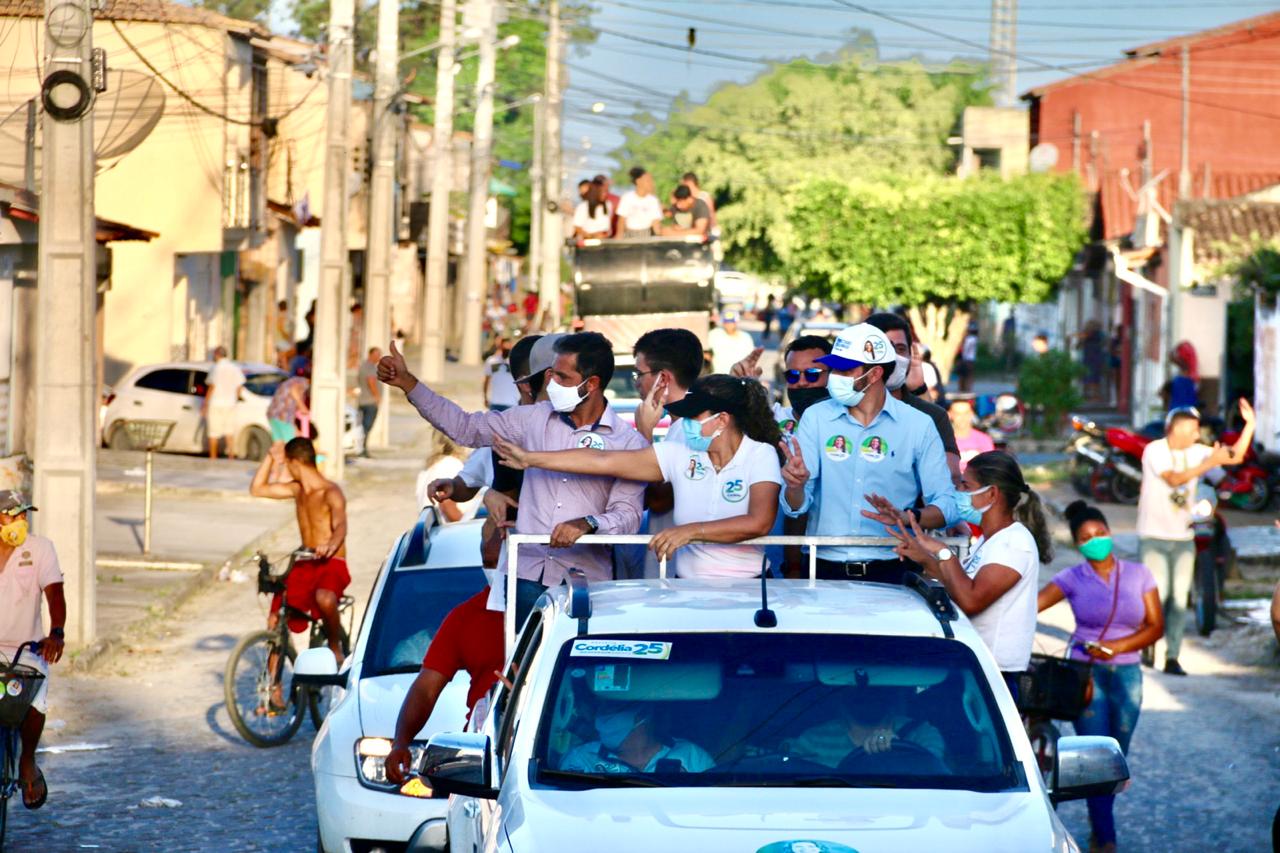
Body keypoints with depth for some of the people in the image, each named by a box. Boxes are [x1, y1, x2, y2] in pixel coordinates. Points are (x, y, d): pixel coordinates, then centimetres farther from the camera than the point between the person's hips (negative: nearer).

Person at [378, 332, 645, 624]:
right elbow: (466, 427, 15)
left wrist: (588, 524, -25)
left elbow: (628, 515, -4)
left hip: (583, 580, -3)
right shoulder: (535, 418, 12)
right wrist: (407, 382, 10)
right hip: (526, 574, 3)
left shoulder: (628, 441, 1)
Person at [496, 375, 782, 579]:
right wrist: (531, 459, 3)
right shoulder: (680, 453, 5)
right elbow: (606, 462, 4)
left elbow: (759, 522, -19)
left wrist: (691, 531, -21)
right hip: (688, 585, 4)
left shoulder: (761, 456, -5)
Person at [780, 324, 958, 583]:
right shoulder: (816, 417, 7)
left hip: (889, 572, -1)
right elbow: (796, 507, 3)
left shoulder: (918, 425, 4)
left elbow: (946, 506, 1)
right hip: (825, 569, 1)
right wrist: (795, 485, -20)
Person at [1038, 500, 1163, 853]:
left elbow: (1156, 626, 2)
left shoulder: (1138, 575, 5)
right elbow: (1033, 604, -14)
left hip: (1126, 673, 2)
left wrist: (1117, 647, -11)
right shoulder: (1073, 579, -1)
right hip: (1086, 673, -2)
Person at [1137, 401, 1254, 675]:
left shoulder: (1196, 452, 7)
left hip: (1183, 537, 5)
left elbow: (1236, 456, 5)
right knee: (1158, 593, -11)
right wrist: (1210, 463, -27)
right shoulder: (1155, 450, -8)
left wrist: (1249, 424, -7)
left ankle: (1172, 658, 3)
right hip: (1154, 536, -5)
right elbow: (1174, 478, -22)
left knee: (1179, 598, 0)